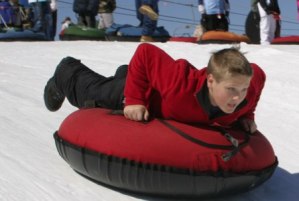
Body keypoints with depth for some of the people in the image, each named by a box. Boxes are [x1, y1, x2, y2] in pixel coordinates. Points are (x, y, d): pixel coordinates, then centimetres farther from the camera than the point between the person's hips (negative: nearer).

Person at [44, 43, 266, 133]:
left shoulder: (247, 92, -33)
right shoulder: (181, 85, -49)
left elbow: (257, 75, -9)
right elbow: (145, 52, -39)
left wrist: (246, 116, -13)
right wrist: (133, 99, -40)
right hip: (144, 95, -4)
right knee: (89, 93, 26)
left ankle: (125, 76, 66)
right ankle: (67, 72, 56)